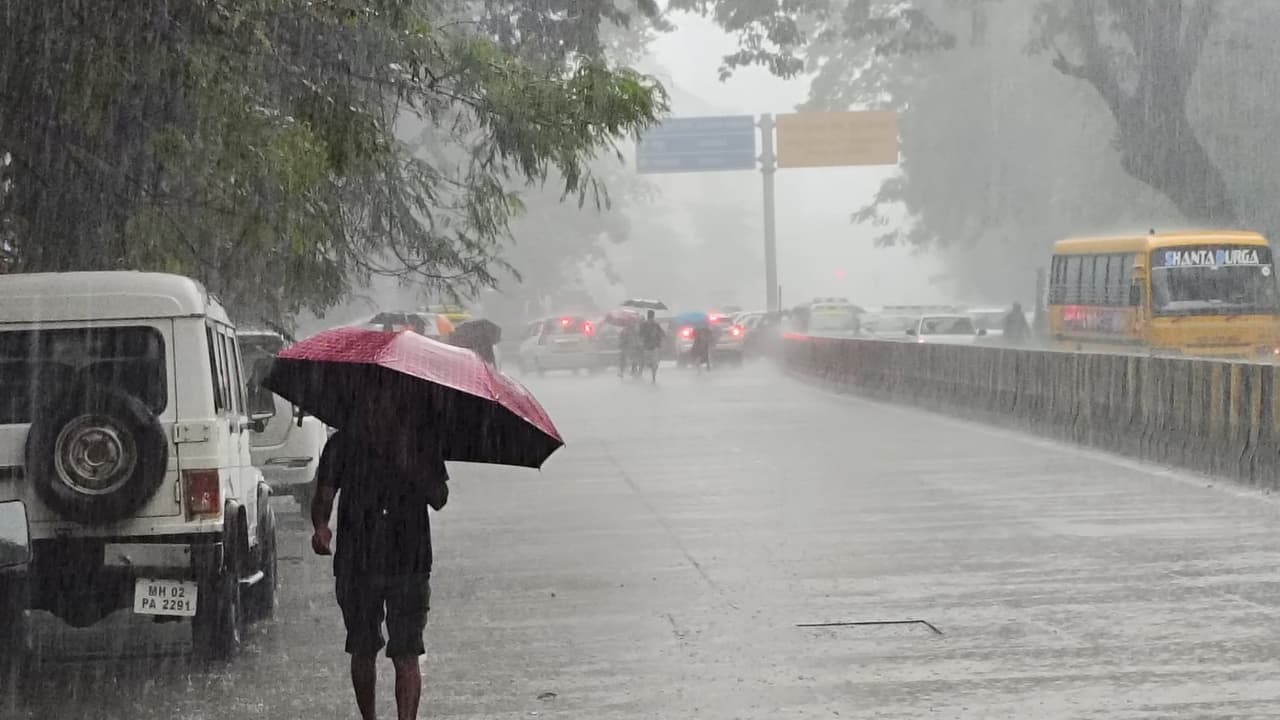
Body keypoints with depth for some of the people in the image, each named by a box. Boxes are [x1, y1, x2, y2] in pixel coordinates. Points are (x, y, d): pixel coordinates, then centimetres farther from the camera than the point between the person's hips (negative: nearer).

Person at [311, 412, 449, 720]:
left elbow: (439, 498, 0)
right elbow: (324, 495, 2)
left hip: (409, 564, -1)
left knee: (406, 654, -10)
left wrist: (409, 467, -17)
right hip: (356, 564, 1)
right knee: (362, 651, 12)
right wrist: (320, 526, -19)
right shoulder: (344, 443, 3)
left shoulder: (421, 442, 3)